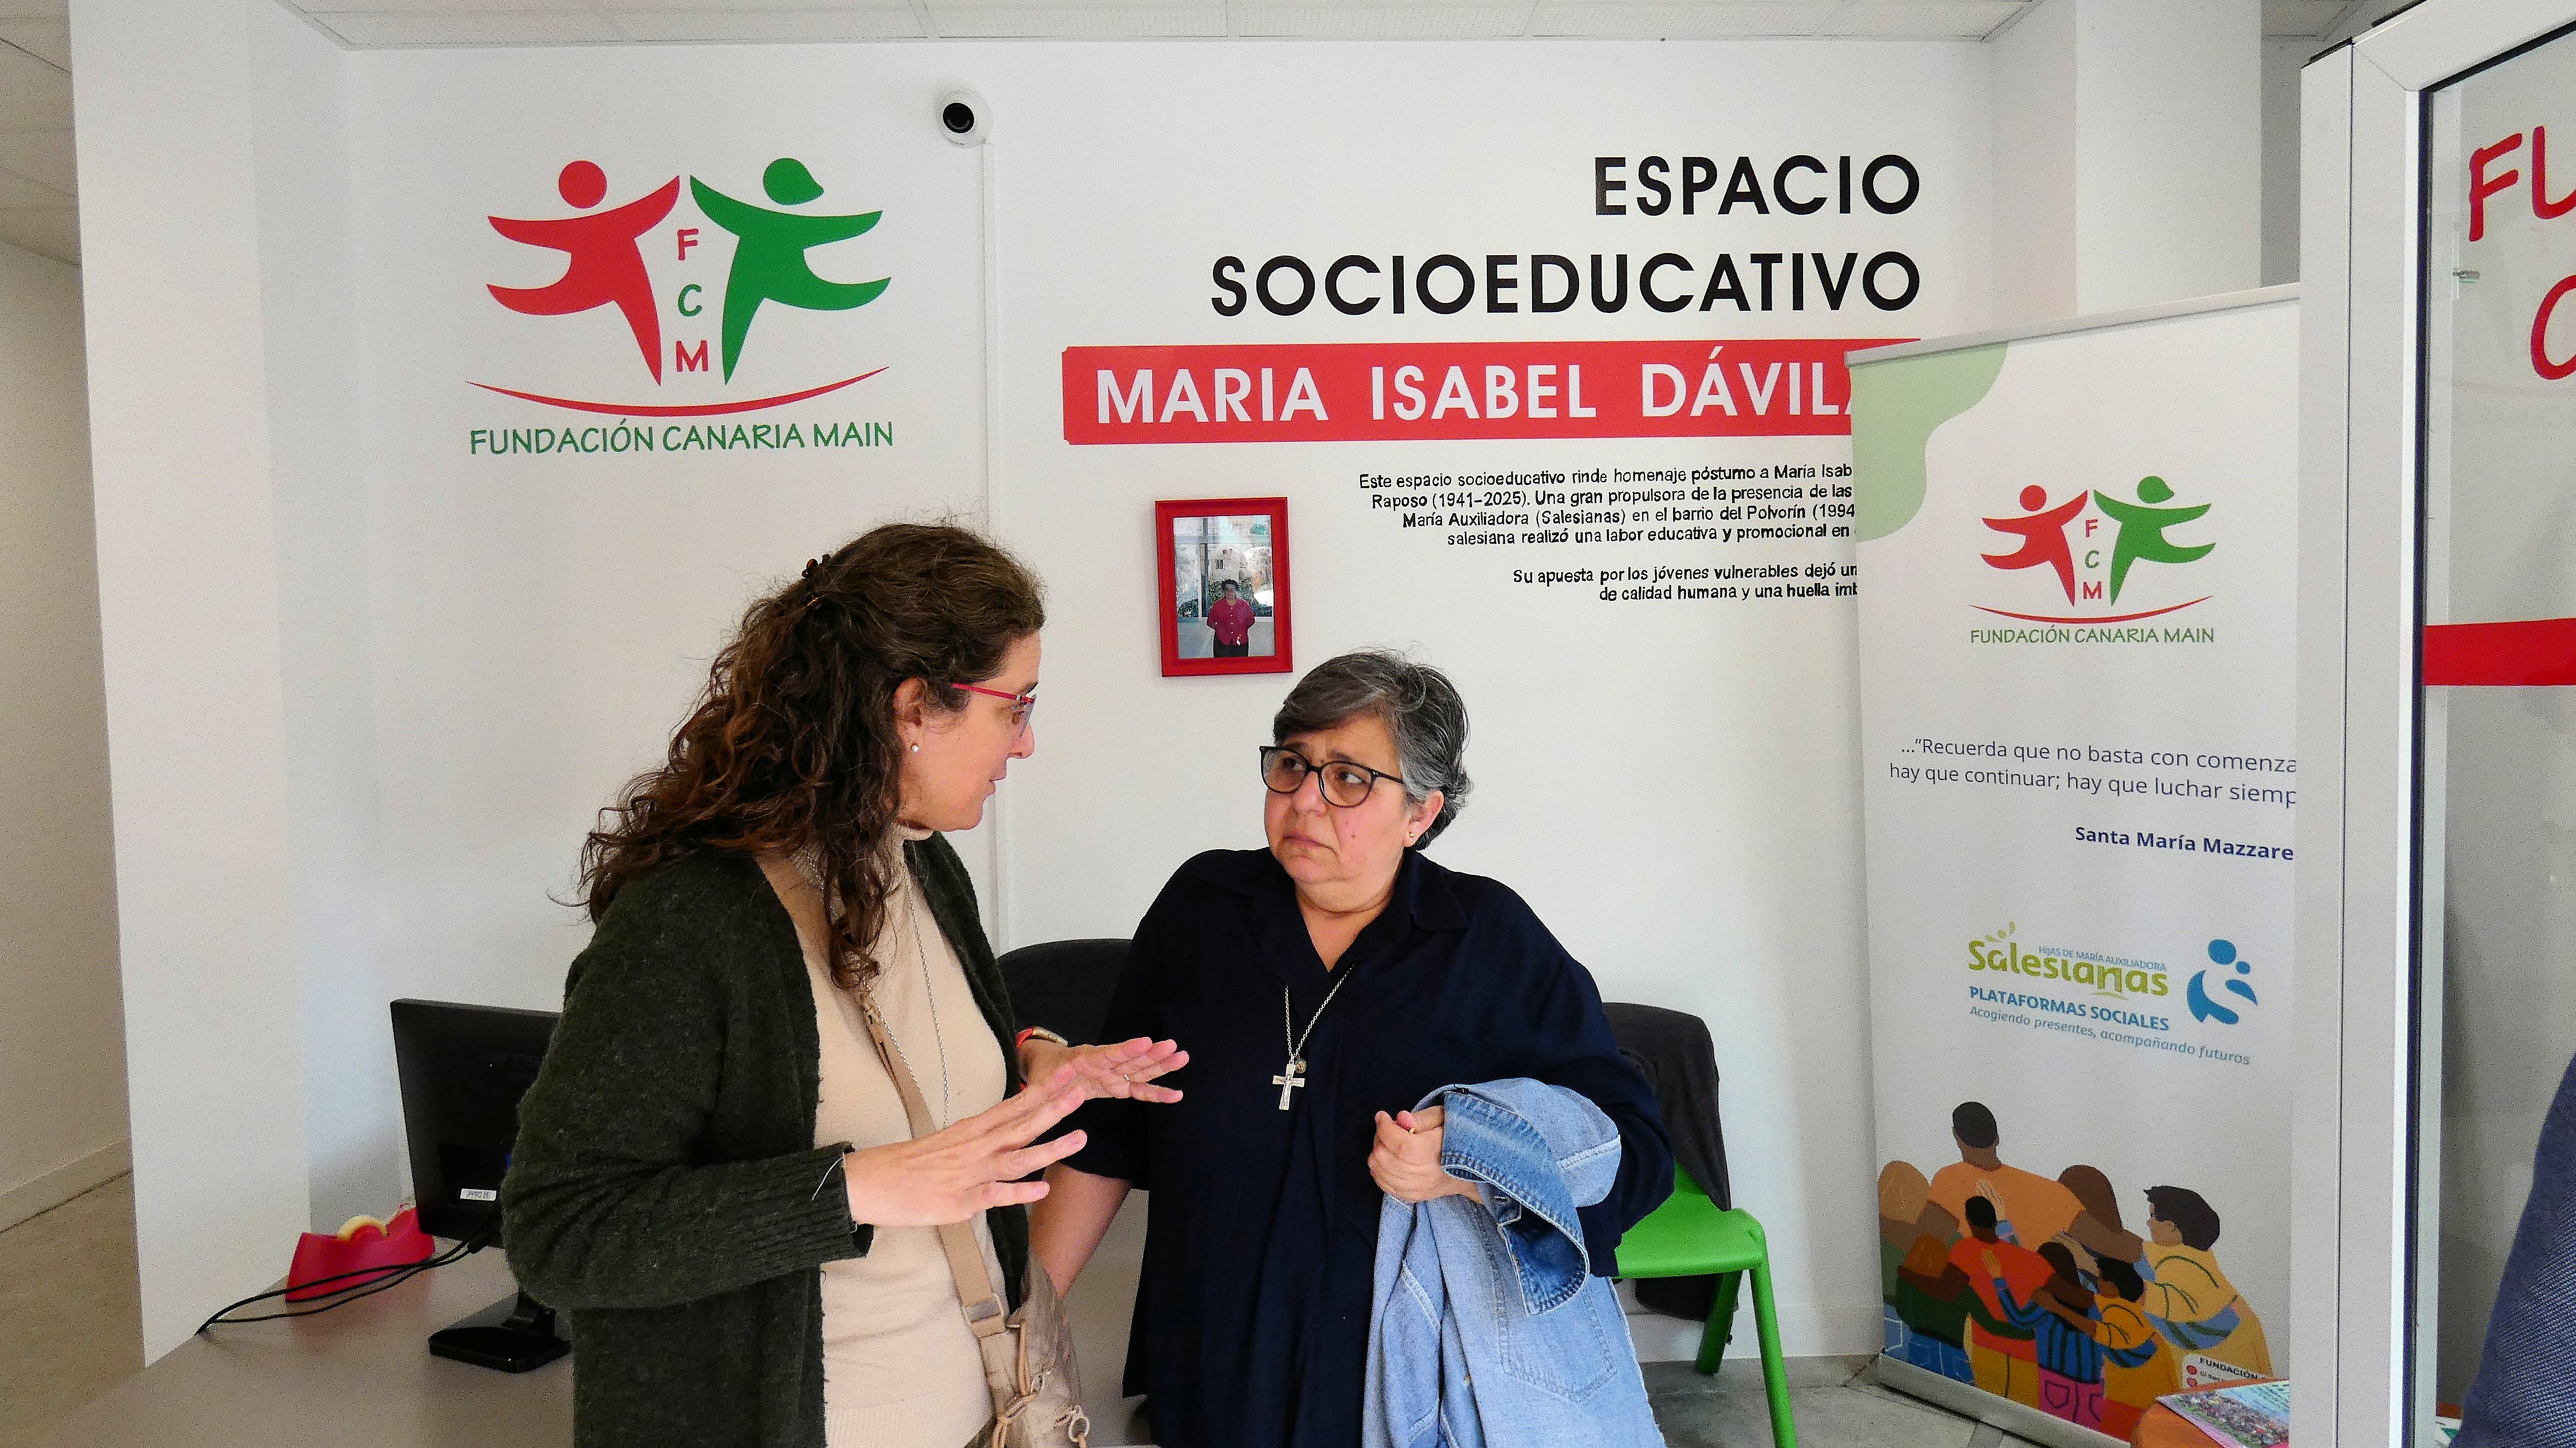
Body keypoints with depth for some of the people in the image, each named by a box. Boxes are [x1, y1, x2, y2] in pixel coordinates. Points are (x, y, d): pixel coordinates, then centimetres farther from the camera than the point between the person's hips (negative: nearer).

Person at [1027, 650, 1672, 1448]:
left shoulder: (1496, 941, -8)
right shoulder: (1201, 906, -1)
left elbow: (1635, 1154, -9)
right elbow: (1108, 1128, 6)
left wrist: (1468, 1170, -26)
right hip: (1214, 1375, 2)